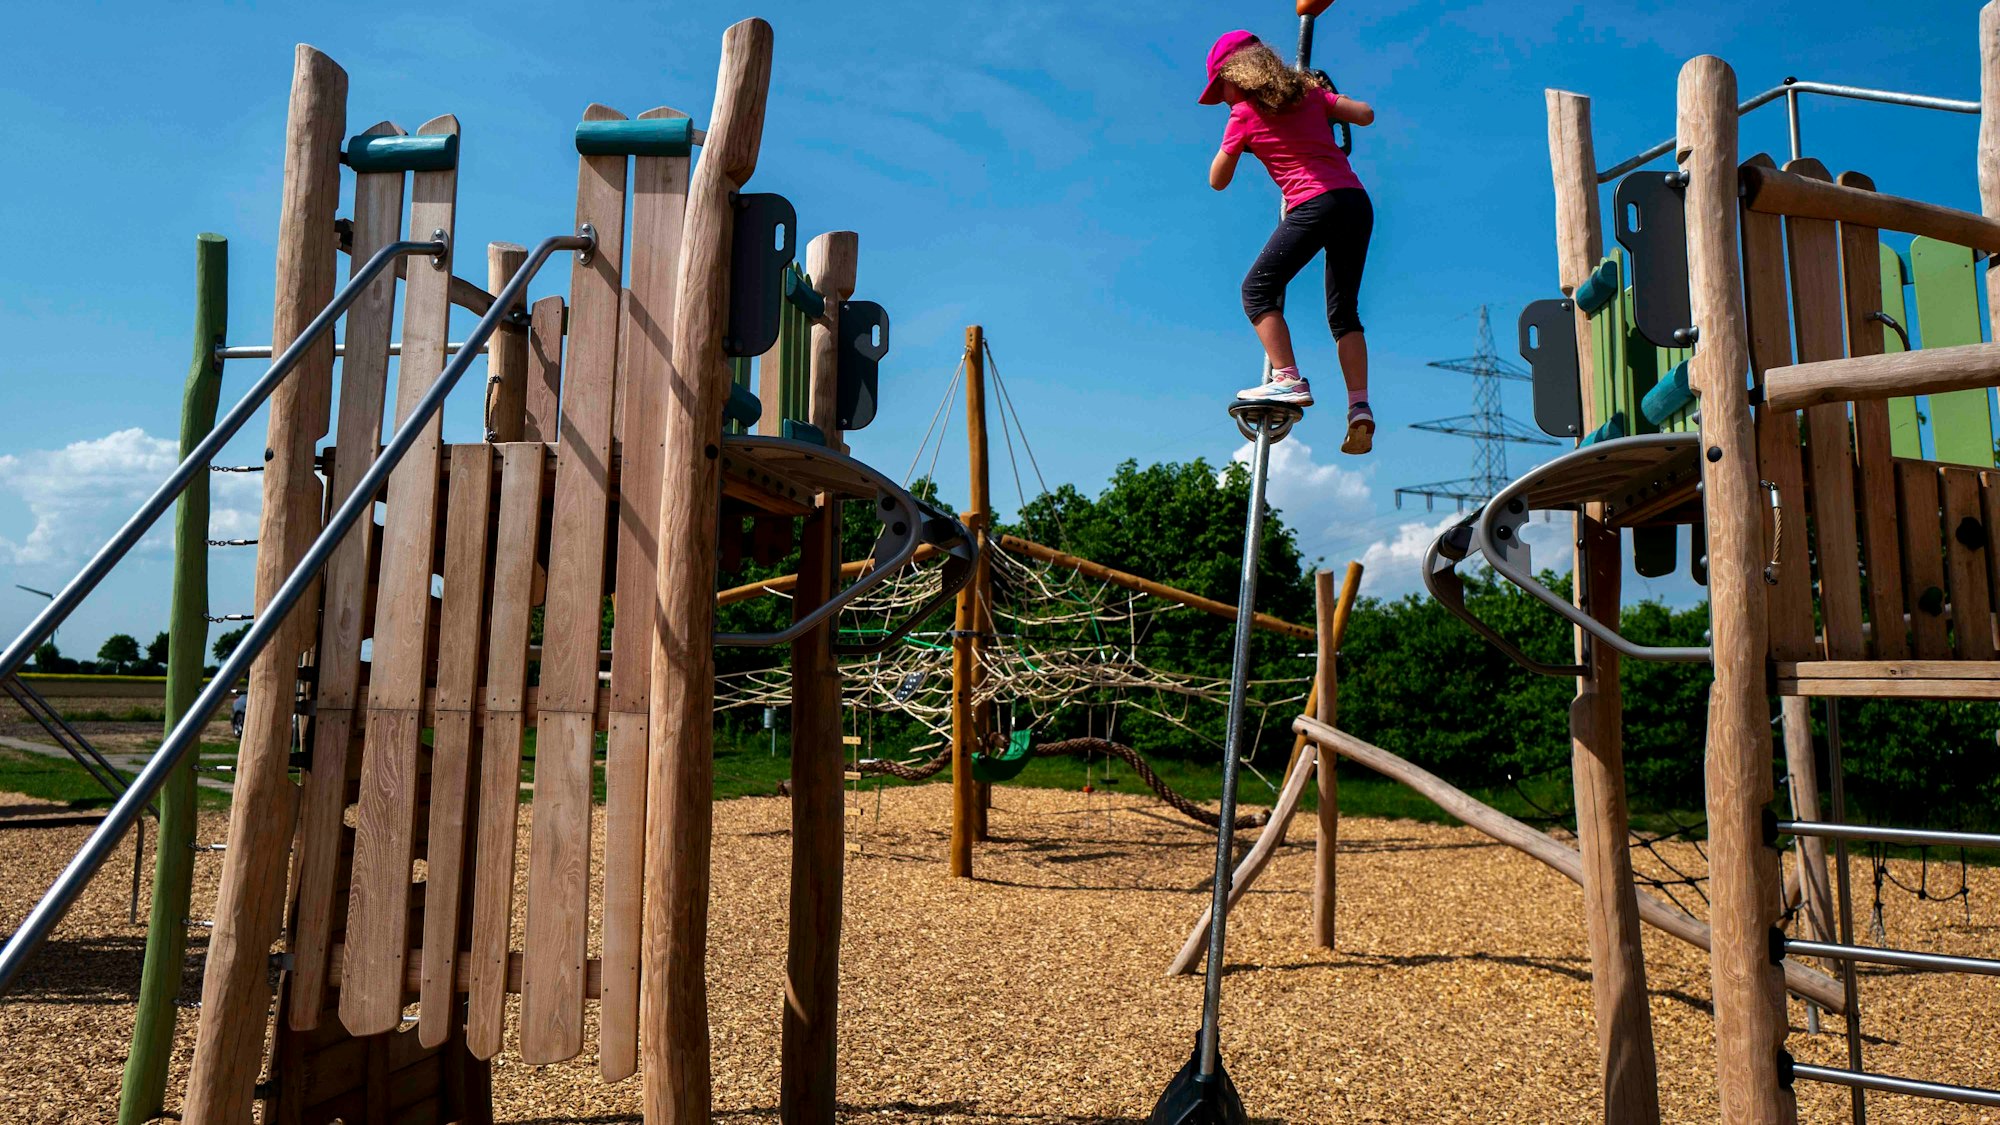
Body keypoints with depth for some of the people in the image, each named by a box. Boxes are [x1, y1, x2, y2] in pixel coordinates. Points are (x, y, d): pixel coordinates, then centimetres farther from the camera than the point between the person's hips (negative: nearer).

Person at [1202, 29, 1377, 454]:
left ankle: (1288, 380, -13)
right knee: (1343, 310, 10)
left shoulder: (1244, 115, 6)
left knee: (1258, 288, 2)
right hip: (1357, 201, 6)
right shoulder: (1309, 91, 18)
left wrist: (1236, 143, 30)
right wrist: (1331, 101, 34)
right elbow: (1366, 114, 16)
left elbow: (1218, 181, 14)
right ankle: (1359, 407, -1)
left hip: (1315, 204, -6)